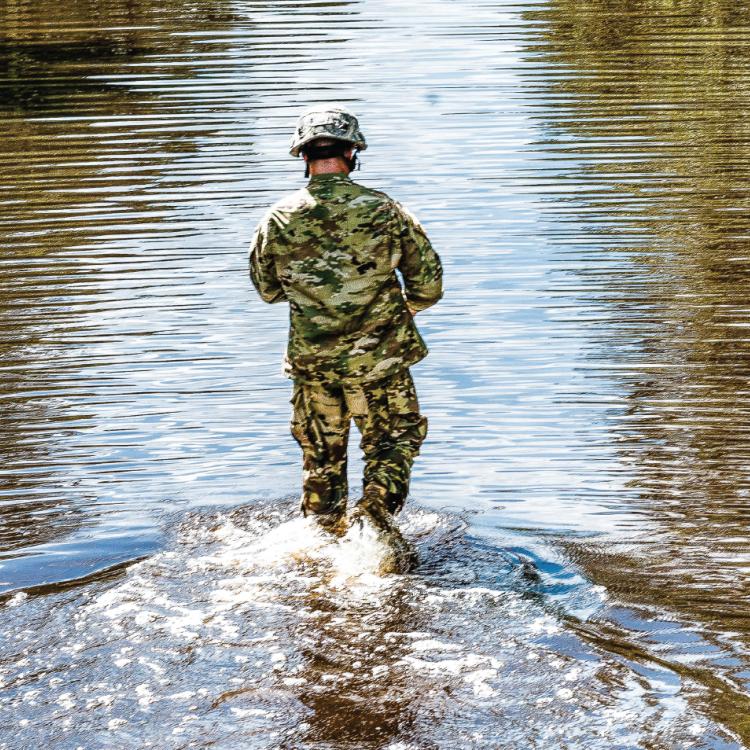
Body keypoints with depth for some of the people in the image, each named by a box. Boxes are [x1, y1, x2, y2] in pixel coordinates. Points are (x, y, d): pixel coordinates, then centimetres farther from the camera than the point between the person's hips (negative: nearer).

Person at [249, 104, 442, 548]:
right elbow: (429, 283, -3)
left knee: (322, 457, 17)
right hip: (380, 358, -2)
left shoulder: (278, 220, -5)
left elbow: (267, 289, 10)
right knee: (394, 439, 15)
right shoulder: (385, 211, -9)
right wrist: (403, 310, 17)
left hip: (311, 362, 2)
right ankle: (377, 504, -7)